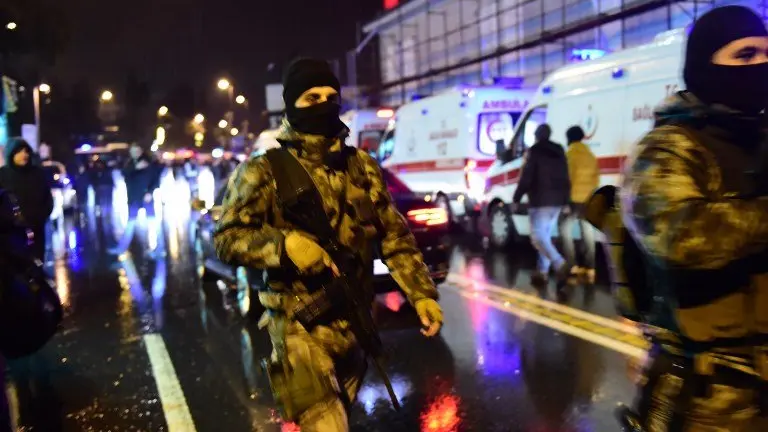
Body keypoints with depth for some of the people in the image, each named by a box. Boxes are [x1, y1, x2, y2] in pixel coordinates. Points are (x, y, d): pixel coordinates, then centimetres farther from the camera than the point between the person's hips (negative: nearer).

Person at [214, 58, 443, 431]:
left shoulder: (362, 166, 8)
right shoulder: (266, 171, -5)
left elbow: (395, 236, 9)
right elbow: (227, 237, -9)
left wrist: (422, 294, -1)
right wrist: (285, 244, -26)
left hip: (354, 320, 6)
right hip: (301, 323, -5)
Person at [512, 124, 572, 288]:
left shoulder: (534, 151, -6)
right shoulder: (559, 152, 14)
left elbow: (526, 177, -11)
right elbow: (565, 179, 15)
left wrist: (517, 198, -3)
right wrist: (565, 201, 19)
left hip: (540, 201, -7)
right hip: (556, 201, 7)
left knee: (538, 237, -9)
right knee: (545, 236, 13)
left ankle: (560, 265, -26)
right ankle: (542, 272, 12)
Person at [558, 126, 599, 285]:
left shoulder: (570, 154, -8)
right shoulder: (591, 155, 13)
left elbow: (568, 177, -13)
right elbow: (595, 178, 15)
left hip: (574, 199, -7)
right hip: (588, 200, 7)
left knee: (566, 230, 2)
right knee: (587, 232, 9)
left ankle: (572, 266, -4)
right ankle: (590, 268, 9)